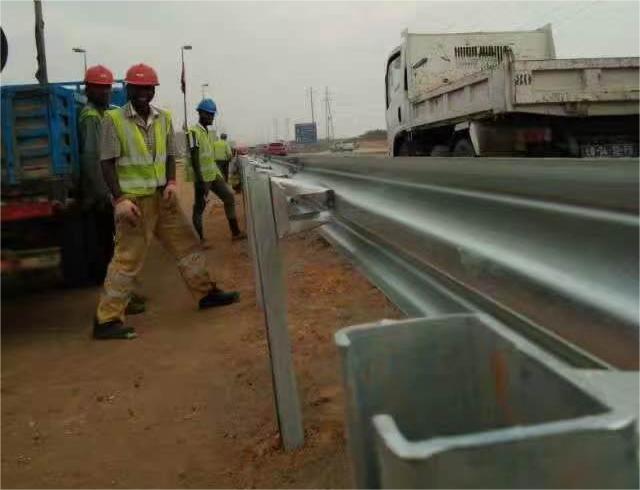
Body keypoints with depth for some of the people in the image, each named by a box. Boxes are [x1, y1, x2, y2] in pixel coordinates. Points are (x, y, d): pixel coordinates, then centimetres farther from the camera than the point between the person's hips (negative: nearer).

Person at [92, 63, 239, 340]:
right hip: (134, 200, -6)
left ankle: (206, 293, 30)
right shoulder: (114, 120, -8)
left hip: (163, 196, 6)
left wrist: (171, 183, -3)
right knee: (127, 258, -6)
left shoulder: (163, 118, 8)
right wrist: (120, 198, -19)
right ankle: (106, 321, 2)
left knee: (187, 243, 13)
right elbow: (107, 162, -9)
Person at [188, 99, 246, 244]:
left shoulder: (207, 132, 14)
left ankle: (235, 232, 13)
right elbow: (194, 158, -21)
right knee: (199, 207, 1)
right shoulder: (194, 132, -15)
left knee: (229, 197, 8)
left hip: (213, 174, 9)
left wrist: (218, 173, 22)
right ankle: (200, 239, 11)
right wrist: (200, 179, -26)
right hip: (202, 177, -9)